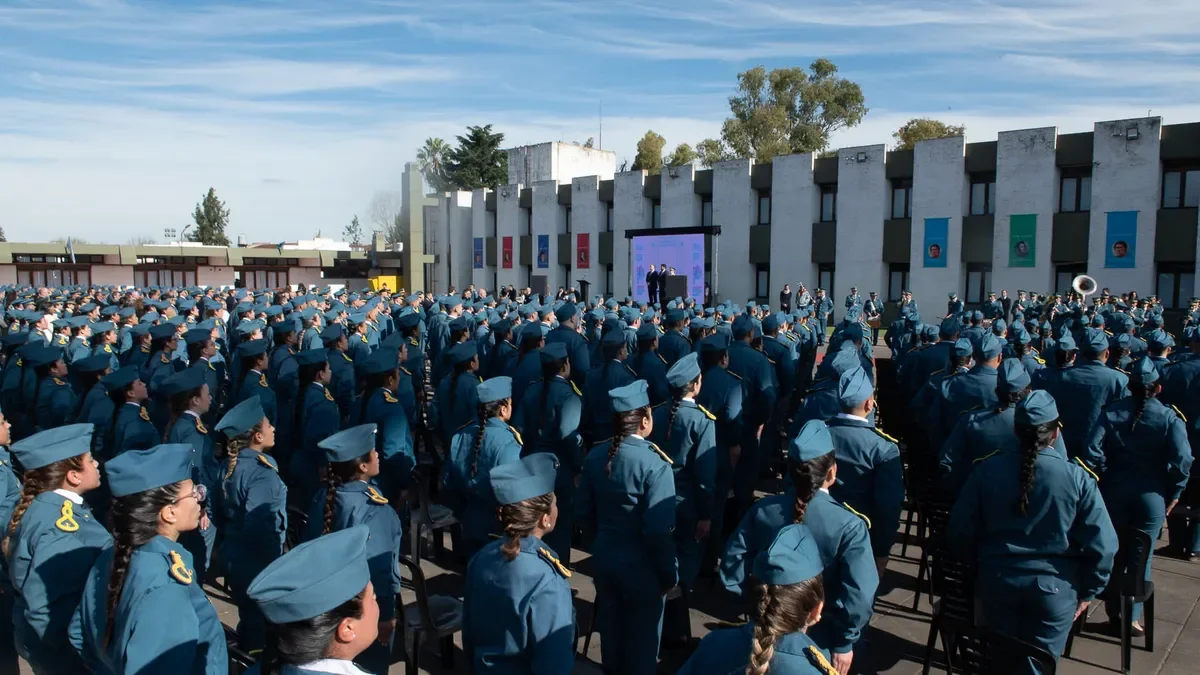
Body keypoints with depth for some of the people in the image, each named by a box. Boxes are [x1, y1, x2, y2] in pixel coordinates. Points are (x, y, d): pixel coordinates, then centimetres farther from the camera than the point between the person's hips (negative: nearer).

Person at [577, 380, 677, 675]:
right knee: (641, 634, 18)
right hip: (640, 564, -6)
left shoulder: (595, 456, -6)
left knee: (610, 626, 26)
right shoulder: (654, 463, -25)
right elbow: (658, 530, -25)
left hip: (603, 556, 6)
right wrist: (669, 573, -11)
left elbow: (583, 512, 3)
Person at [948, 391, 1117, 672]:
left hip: (997, 581, 1)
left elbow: (959, 532, -4)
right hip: (1054, 587, -1)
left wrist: (979, 565, 14)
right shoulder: (1077, 478, -14)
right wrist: (1088, 591, 3)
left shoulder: (987, 470, -9)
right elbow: (1101, 545, -12)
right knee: (1039, 664, 17)